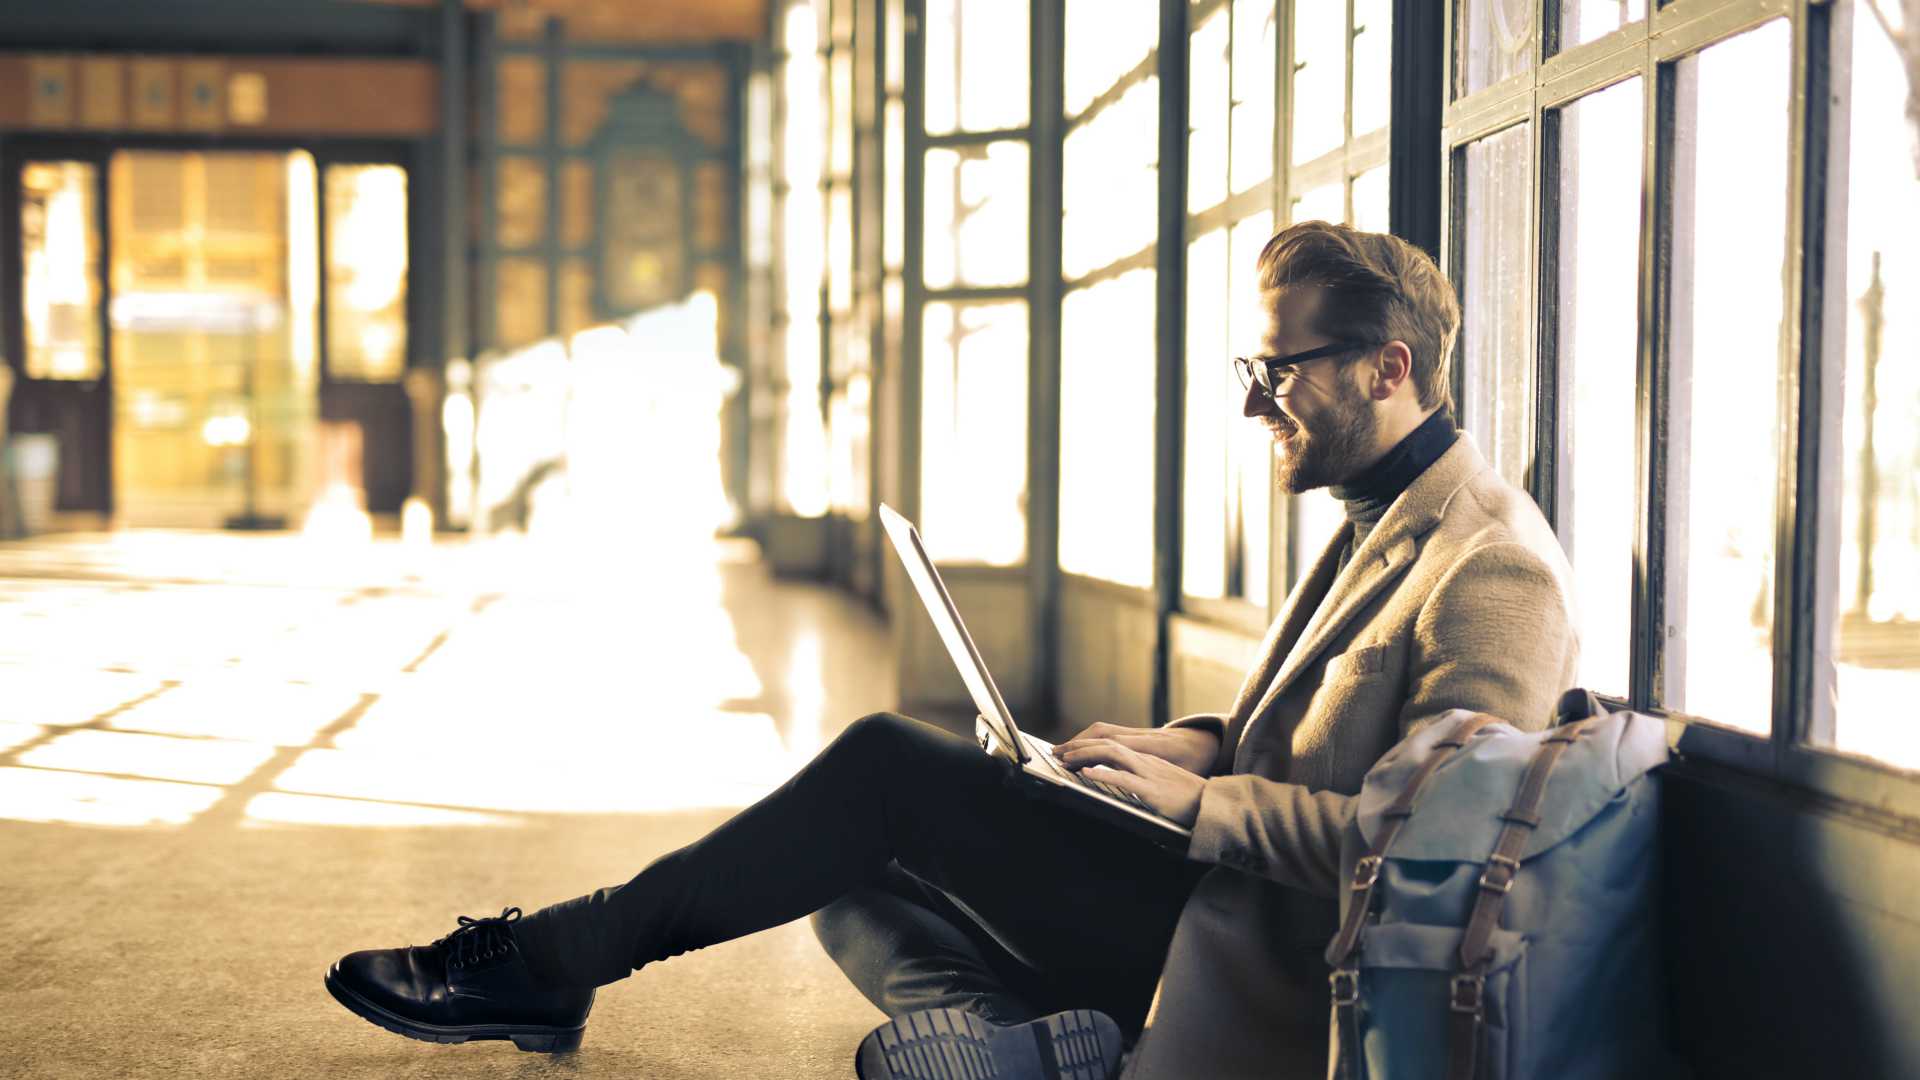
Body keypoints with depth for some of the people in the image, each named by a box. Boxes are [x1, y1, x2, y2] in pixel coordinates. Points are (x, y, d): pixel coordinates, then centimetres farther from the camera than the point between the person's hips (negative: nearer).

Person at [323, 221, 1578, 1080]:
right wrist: (1205, 742, 7)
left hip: (1255, 976, -10)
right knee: (860, 891, 8)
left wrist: (1201, 801, -20)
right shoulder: (1382, 524, 17)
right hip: (1212, 905, 10)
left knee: (892, 767, -12)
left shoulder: (1494, 567, -15)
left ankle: (560, 953, -4)